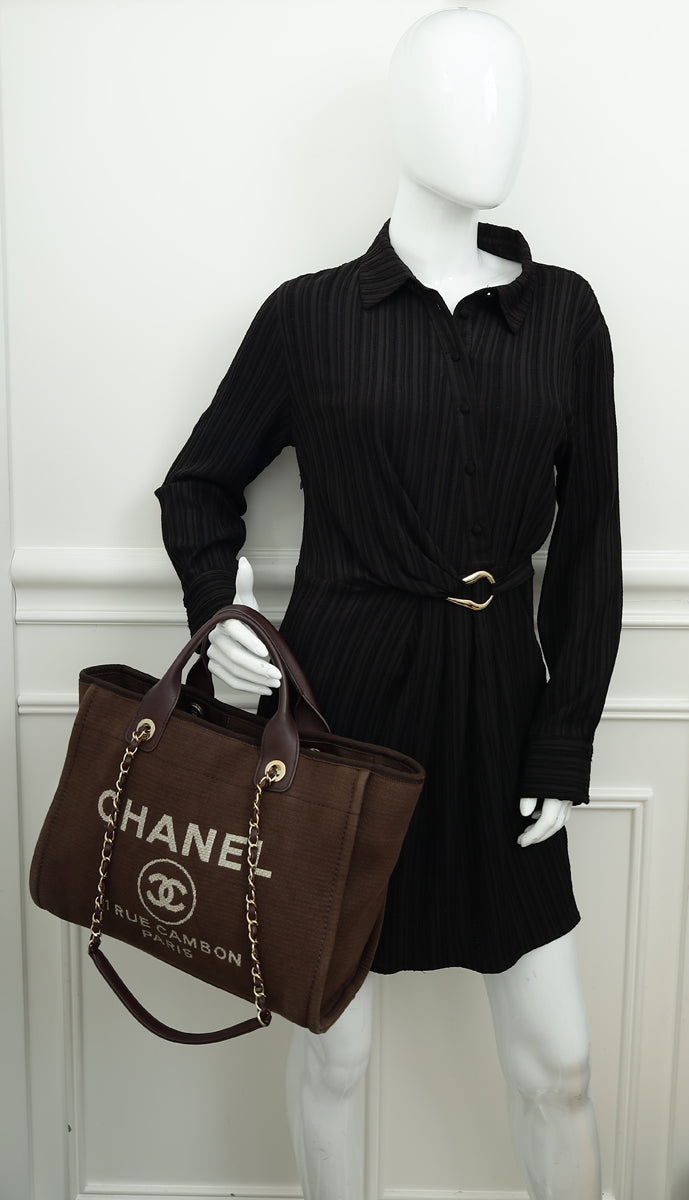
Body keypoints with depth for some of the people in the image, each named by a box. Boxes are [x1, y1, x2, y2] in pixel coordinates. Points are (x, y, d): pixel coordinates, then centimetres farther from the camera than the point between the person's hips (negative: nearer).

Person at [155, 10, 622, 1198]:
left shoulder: (563, 312, 4)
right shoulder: (308, 313, -1)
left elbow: (588, 543, 4)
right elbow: (200, 483, 11)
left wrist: (564, 744, 1)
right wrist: (216, 607, -7)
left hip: (498, 705, 2)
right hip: (342, 698, -1)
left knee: (556, 1057, 12)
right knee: (333, 1041, 13)